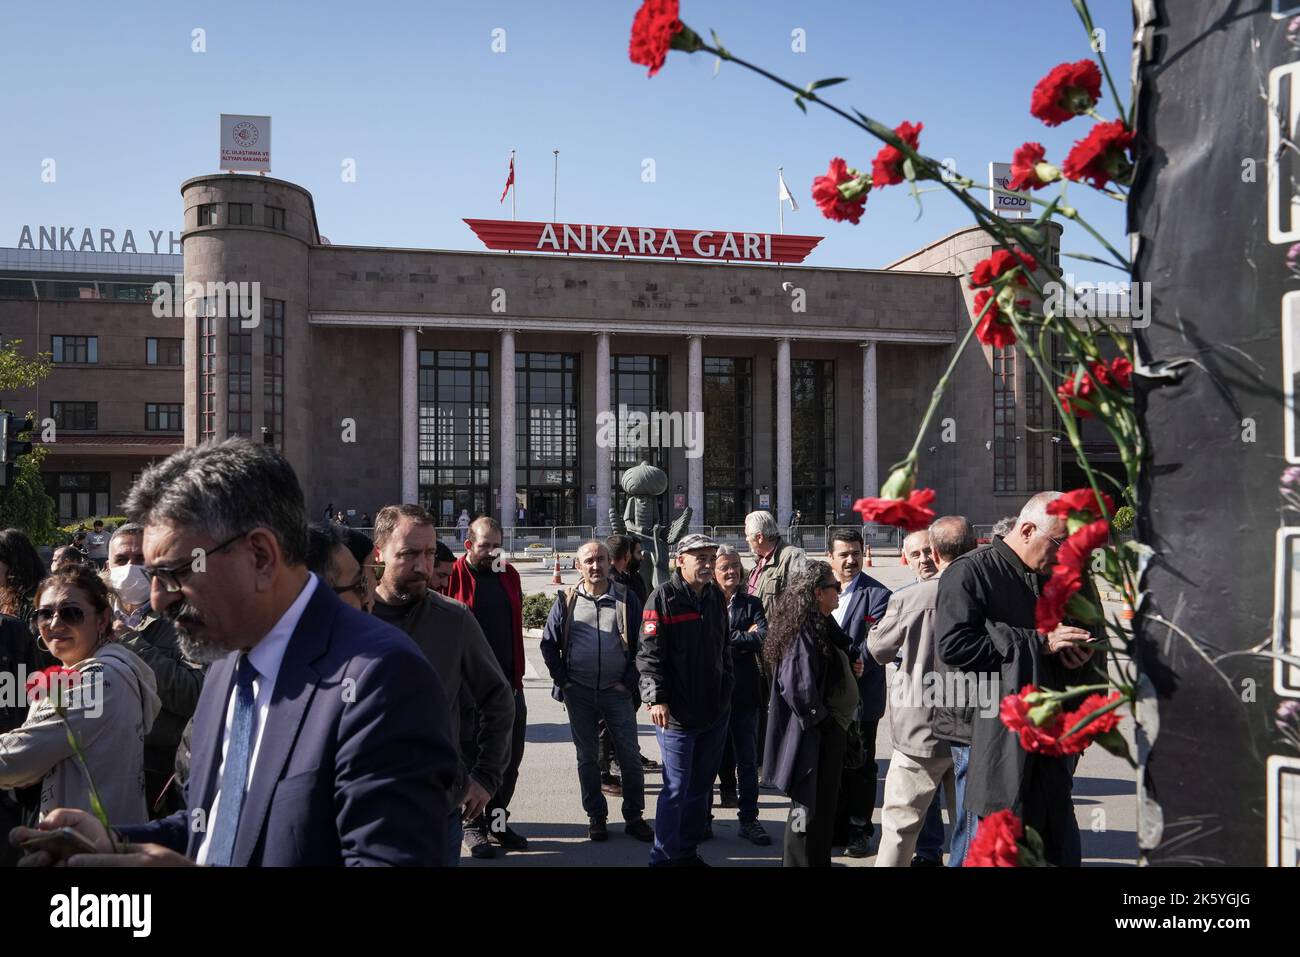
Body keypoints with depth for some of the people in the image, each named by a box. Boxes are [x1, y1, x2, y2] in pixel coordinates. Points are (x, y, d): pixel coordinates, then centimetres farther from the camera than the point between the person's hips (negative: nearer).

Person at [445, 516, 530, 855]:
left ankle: (498, 820, 25)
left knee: (511, 755, 11)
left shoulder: (509, 574, 8)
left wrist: (517, 675, 11)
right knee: (472, 756, 7)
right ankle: (474, 825, 19)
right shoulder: (454, 576, -9)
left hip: (509, 683, 5)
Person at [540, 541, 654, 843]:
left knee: (630, 755, 2)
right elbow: (549, 643, 5)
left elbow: (643, 644, 2)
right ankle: (596, 816, 22)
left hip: (617, 692, -1)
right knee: (587, 757, 10)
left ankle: (634, 816, 16)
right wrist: (563, 680, -2)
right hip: (579, 693, 1)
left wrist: (629, 681, -3)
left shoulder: (627, 598, 0)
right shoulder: (566, 601, 2)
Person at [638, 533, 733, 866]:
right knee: (677, 788, -2)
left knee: (701, 786, 14)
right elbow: (649, 653, -13)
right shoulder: (664, 598, -10)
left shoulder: (716, 596, 11)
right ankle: (664, 857, 12)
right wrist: (656, 698, -18)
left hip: (716, 711, 7)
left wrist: (727, 690, 19)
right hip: (677, 713, -7)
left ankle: (687, 851, 27)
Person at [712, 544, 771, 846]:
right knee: (718, 752, 12)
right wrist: (745, 637, -11)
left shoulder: (752, 604, 5)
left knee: (747, 758, 3)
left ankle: (748, 819, 9)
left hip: (744, 690, 2)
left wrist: (728, 640, -12)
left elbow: (763, 638, -9)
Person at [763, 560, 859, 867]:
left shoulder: (820, 625, 11)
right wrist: (822, 720, -16)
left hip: (828, 730, 10)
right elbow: (798, 686, -26)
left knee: (823, 805, 19)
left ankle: (818, 861, 30)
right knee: (810, 807, 0)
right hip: (816, 737, -10)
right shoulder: (806, 629, -20)